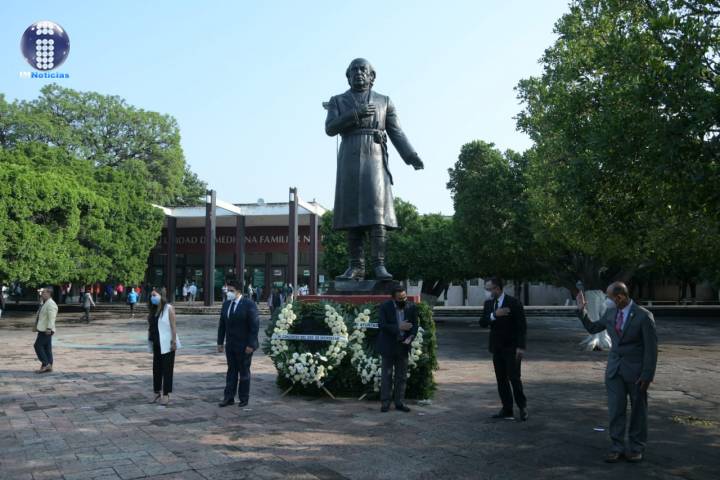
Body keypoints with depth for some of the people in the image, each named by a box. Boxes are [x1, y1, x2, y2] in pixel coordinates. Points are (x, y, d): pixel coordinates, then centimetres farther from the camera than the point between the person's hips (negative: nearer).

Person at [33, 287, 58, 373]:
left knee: (38, 346, -9)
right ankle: (48, 366, 13)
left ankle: (45, 364, -6)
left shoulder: (51, 304, -16)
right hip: (43, 330, 10)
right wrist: (36, 326, 23)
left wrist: (49, 329, -28)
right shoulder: (45, 304, 17)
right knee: (46, 348, 10)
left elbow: (51, 318, -23)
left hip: (46, 330, -10)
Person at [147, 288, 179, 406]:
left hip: (167, 344, -6)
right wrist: (150, 339, 6)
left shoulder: (169, 308, -10)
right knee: (156, 369, 11)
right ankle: (157, 393, 22)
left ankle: (166, 395, 6)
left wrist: (174, 341, -17)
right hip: (157, 344, 7)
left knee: (167, 369, 0)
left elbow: (173, 326, -13)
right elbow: (150, 326, 12)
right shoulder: (153, 310, 9)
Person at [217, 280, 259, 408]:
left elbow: (254, 325, -14)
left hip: (244, 346, -5)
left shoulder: (249, 304, -12)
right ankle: (229, 397, 14)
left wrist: (251, 345, -17)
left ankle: (244, 398, 17)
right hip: (230, 345, 5)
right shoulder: (226, 304, 7)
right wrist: (220, 342, 8)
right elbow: (222, 324, 12)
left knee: (244, 372, 6)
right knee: (231, 371, 9)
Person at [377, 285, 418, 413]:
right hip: (388, 346, -3)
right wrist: (398, 328, -26)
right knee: (386, 376, 4)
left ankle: (400, 402, 17)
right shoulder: (385, 307, -12)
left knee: (402, 376, 9)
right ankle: (385, 402, 11)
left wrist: (410, 337, -18)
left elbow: (414, 325, 1)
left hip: (403, 346, 3)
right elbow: (382, 325, -17)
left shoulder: (411, 307, -2)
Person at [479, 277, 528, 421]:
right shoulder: (488, 303, 9)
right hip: (497, 347, 6)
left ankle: (522, 406, 10)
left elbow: (522, 326, -9)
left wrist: (520, 347, -15)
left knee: (514, 377, -8)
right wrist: (494, 315, -18)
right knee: (501, 380, 5)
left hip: (512, 348, -5)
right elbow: (482, 323, 0)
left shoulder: (514, 303, -8)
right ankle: (507, 410, 11)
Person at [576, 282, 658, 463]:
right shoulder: (610, 312, 2)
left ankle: (637, 447, 23)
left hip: (635, 370, -4)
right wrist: (582, 310, 4)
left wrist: (647, 375, -14)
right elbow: (592, 328, 17)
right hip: (614, 368, 4)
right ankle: (617, 447, 9)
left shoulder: (643, 316, -14)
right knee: (615, 409, 1)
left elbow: (651, 347, -12)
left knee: (638, 410, 10)